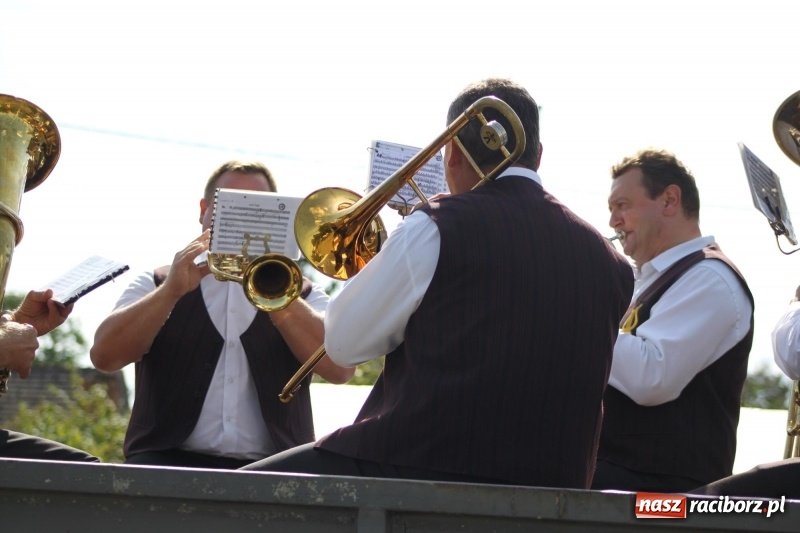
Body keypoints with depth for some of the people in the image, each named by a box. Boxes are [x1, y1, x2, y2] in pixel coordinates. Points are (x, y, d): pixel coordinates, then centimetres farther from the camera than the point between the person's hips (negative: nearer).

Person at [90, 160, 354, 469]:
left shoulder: (302, 295, 18)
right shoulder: (156, 285, 16)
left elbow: (340, 368, -2)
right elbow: (105, 357, -2)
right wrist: (171, 291, -15)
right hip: (170, 460, 0)